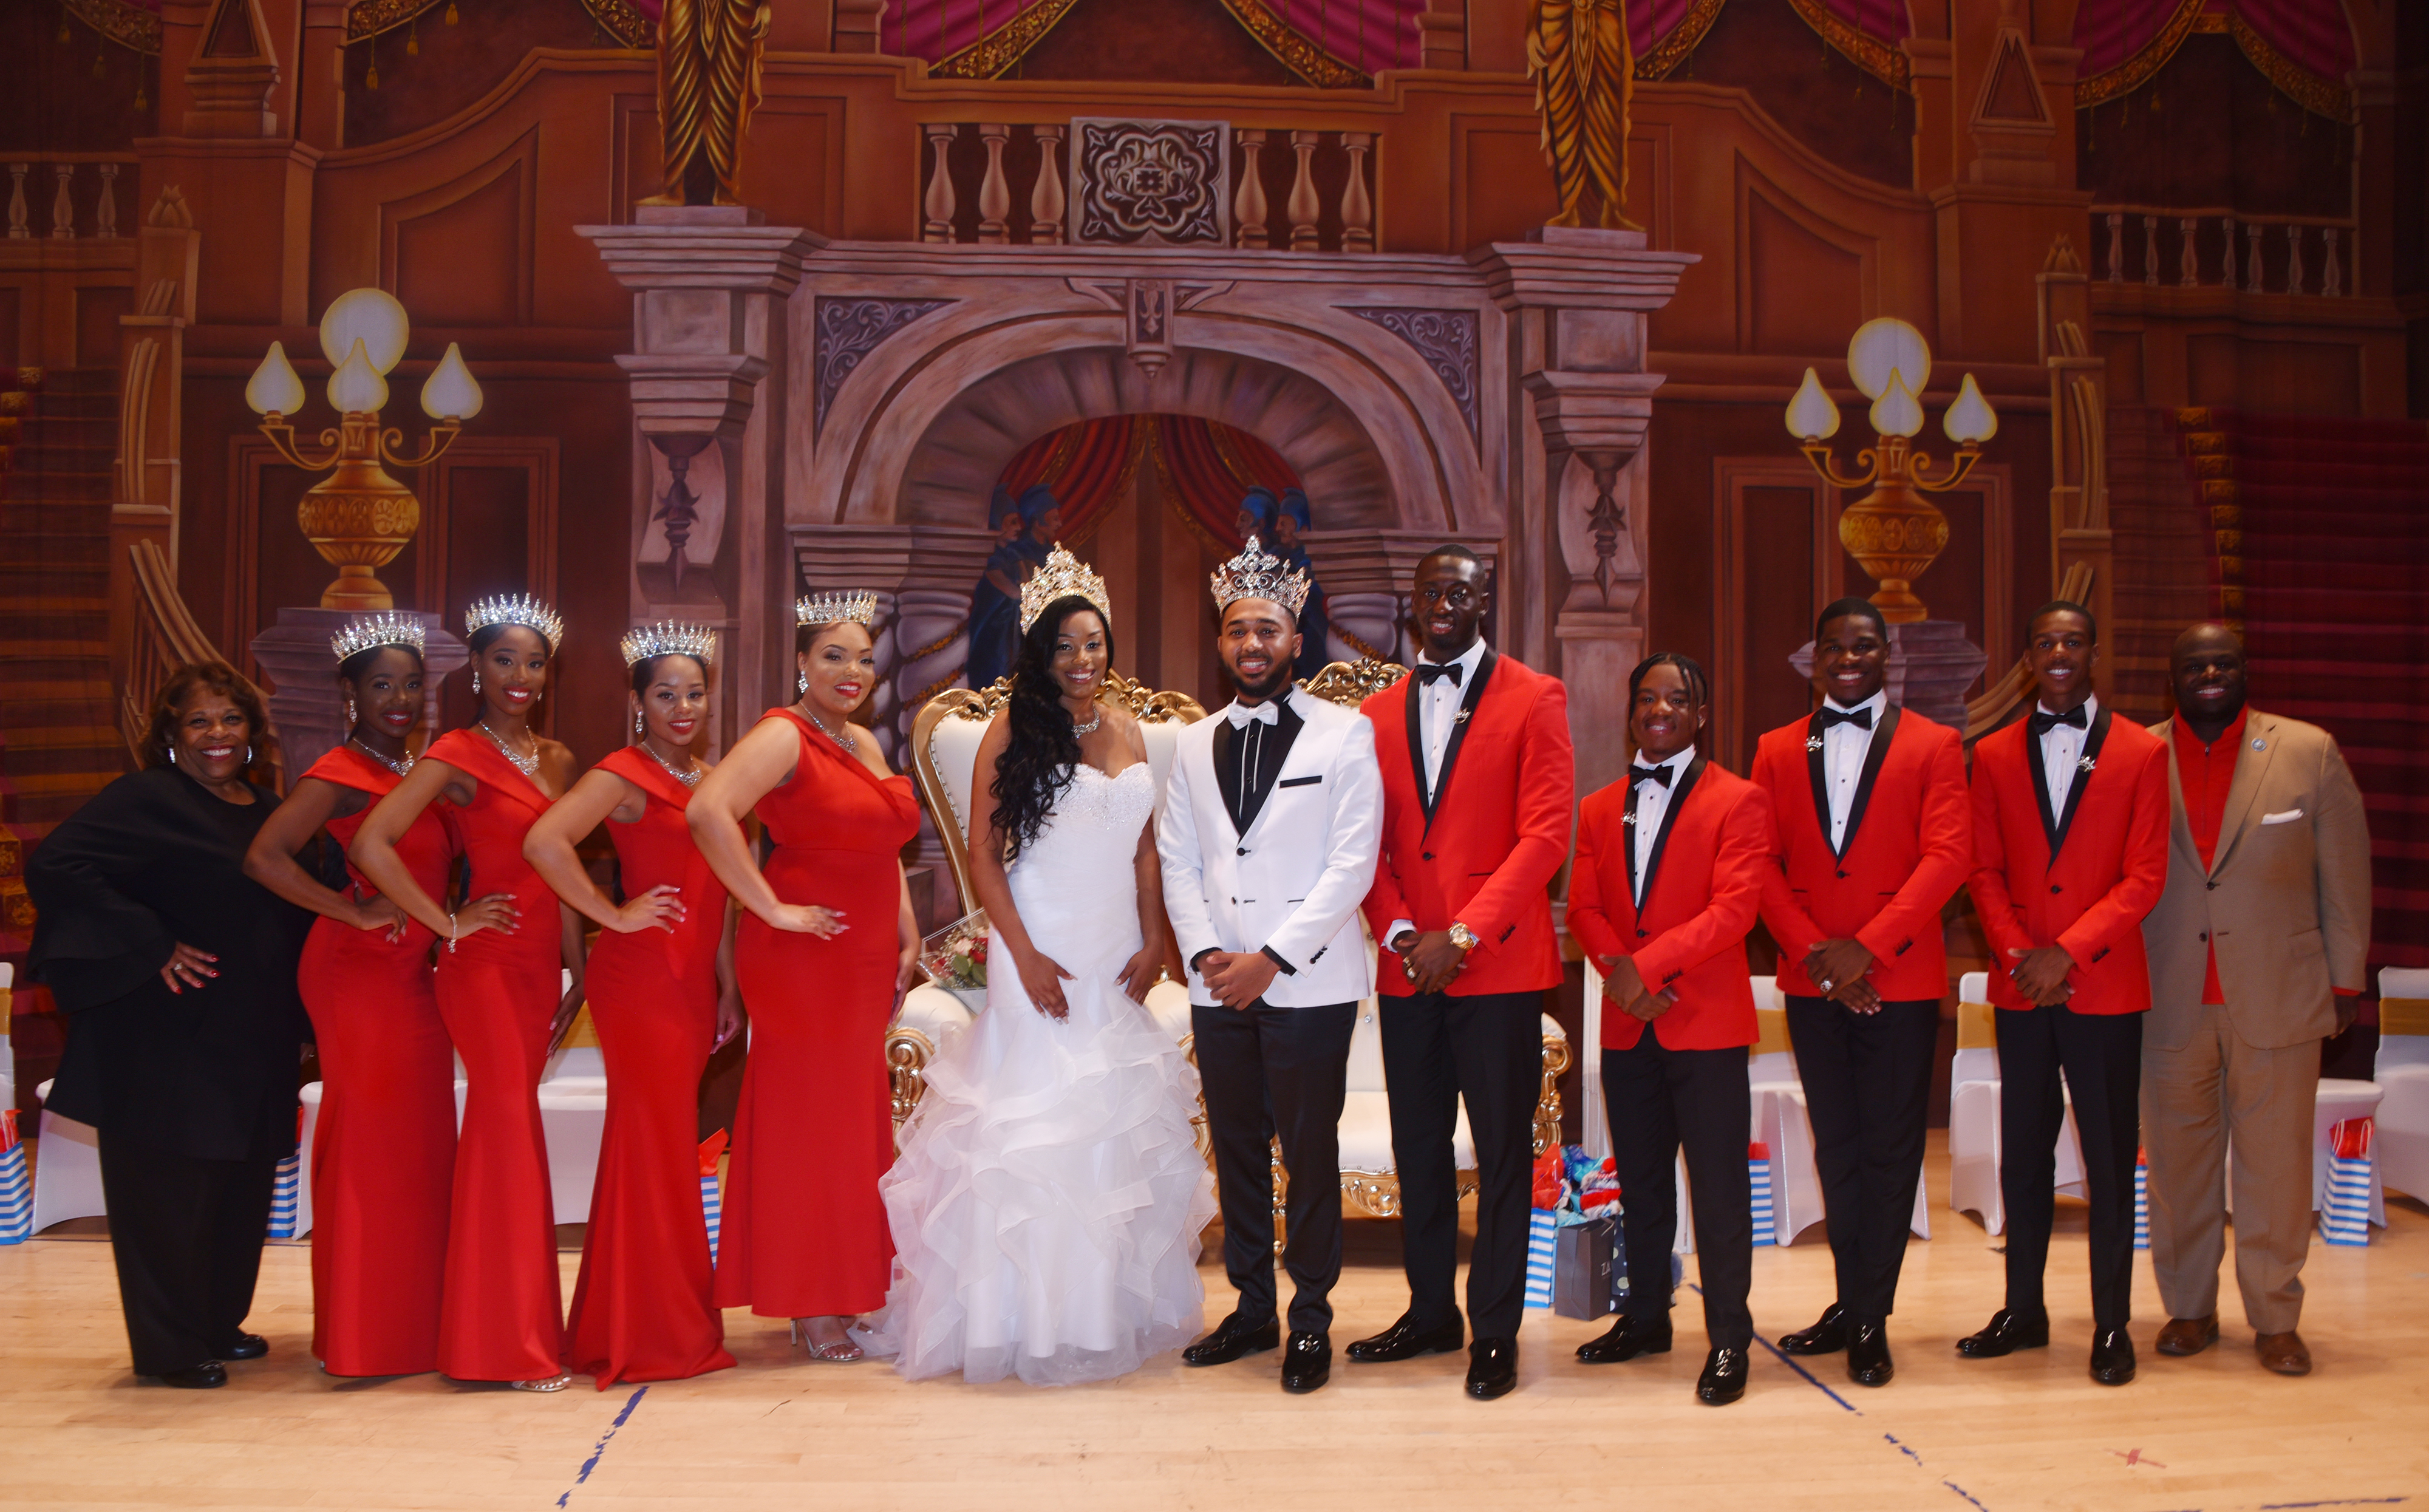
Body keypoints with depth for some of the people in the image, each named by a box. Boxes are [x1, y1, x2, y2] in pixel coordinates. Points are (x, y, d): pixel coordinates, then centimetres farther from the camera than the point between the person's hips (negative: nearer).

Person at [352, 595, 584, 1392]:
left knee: (502, 1129, 12)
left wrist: (578, 971, 16)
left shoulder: (556, 760, 13)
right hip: (484, 966, -6)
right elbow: (371, 844, -18)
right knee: (511, 1129, -6)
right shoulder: (458, 755, -8)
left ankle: (490, 1325, 21)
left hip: (537, 966, 7)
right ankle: (514, 1343, 1)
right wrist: (448, 923, -13)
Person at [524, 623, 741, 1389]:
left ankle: (677, 1317, 20)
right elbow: (544, 842, -23)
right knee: (652, 1139, -4)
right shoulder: (625, 773, -8)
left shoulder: (708, 778, 16)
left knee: (670, 1142, 12)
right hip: (640, 977, -7)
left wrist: (729, 985, 17)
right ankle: (645, 1334, 4)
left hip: (693, 982, 8)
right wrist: (615, 916, -16)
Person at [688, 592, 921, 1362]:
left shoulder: (865, 744, 14)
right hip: (801, 956, -8)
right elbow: (708, 810, -28)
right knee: (807, 1118, -1)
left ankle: (844, 1288, 24)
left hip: (864, 963, 8)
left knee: (857, 1119, 13)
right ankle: (810, 1306, 9)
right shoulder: (784, 736, -12)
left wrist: (907, 940, 16)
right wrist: (771, 908, -22)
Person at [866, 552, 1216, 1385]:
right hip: (1043, 954, -5)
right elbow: (983, 853, -8)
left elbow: (1146, 847, 13)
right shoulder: (1013, 732, -6)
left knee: (1121, 1123, 10)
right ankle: (1026, 1314, 6)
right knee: (1036, 1122, -3)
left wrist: (1153, 940, 3)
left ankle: (1116, 1304, 22)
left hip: (1117, 957, 5)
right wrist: (1024, 955, -14)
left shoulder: (1127, 730, 9)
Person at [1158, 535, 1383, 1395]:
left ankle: (1310, 1319, 12)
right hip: (1218, 988, 4)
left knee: (1310, 1156, 0)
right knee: (1236, 1153, 10)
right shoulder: (1194, 746, 14)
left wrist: (1273, 959, -13)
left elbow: (1351, 865, -7)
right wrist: (1205, 953, -5)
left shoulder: (1345, 735, -1)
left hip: (1308, 984, -4)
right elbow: (1177, 863, 11)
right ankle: (1252, 1308, 22)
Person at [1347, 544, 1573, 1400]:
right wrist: (1399, 933, -6)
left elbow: (1545, 834, -8)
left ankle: (1495, 1330, 12)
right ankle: (1431, 1311, 24)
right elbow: (1367, 846, 10)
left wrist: (1461, 936, -13)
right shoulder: (1376, 716, 12)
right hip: (1406, 970, 4)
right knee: (1417, 1148, 10)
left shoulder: (1534, 700, 0)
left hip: (1498, 966, -4)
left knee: (1502, 1152, 2)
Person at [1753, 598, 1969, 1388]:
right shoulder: (1778, 751, 10)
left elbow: (1946, 857, -8)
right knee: (1836, 1148, 10)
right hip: (1812, 982, 3)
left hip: (1900, 979, -3)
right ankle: (1854, 1306, 21)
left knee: (1889, 1151, 1)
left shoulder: (1933, 746, 2)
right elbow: (1763, 864, 3)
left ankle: (1869, 1319, 10)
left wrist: (1866, 947, -15)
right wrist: (1814, 953, -10)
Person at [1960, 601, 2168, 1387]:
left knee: (2109, 1160, 3)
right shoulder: (1994, 756, 9)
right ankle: (2023, 1310, 20)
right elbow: (1985, 873, 7)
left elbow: (2145, 876, -4)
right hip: (2020, 990, 2)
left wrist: (2068, 952, -13)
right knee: (2023, 1155, 9)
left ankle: (2112, 1325, 12)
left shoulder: (2141, 753, 2)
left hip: (2105, 988, -2)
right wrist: (2018, 954, -9)